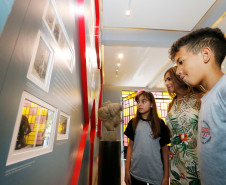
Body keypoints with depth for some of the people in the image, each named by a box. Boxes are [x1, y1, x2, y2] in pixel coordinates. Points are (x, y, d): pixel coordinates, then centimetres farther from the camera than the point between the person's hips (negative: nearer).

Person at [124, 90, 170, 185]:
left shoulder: (160, 123, -6)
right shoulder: (133, 123, -2)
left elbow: (165, 149, -1)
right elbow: (130, 146, 1)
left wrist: (166, 176, -1)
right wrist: (127, 170, 0)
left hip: (156, 175, -1)